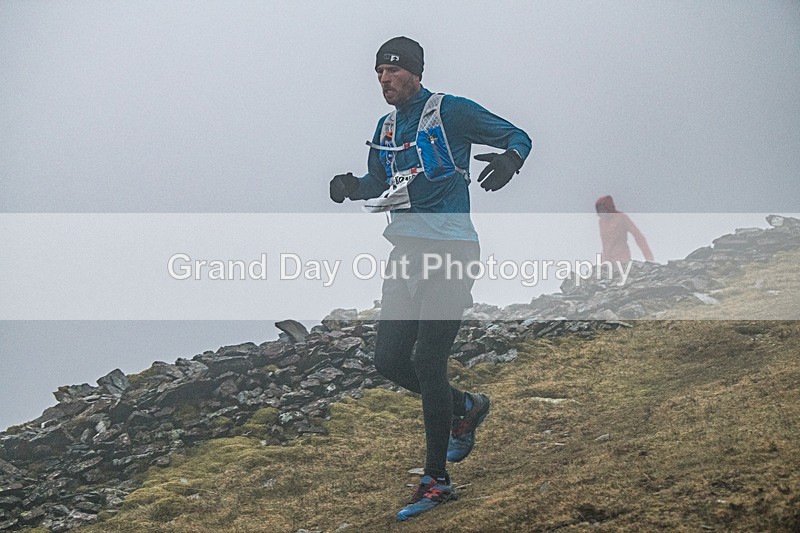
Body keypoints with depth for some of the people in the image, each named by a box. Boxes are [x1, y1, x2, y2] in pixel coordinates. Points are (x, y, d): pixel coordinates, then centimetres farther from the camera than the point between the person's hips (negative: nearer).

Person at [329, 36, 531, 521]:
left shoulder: (450, 111, -6)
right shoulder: (386, 127, 15)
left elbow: (518, 136, -3)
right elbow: (378, 185, 26)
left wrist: (509, 160, -26)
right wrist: (353, 187, 3)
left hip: (450, 254, -7)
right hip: (406, 253, 8)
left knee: (427, 363, -10)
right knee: (390, 361, 4)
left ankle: (437, 480, 1)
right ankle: (466, 408, 31)